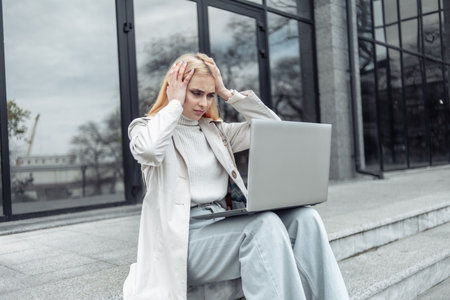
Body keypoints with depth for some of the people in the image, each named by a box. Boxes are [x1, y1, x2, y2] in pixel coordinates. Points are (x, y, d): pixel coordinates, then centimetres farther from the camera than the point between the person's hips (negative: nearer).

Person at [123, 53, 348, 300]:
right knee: (264, 224, -32)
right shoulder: (145, 128, 5)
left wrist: (227, 93, 9)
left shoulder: (216, 130, 20)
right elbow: (149, 149, -23)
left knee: (303, 218, -19)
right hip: (182, 236, -6)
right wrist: (175, 103, -7)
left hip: (224, 226, 6)